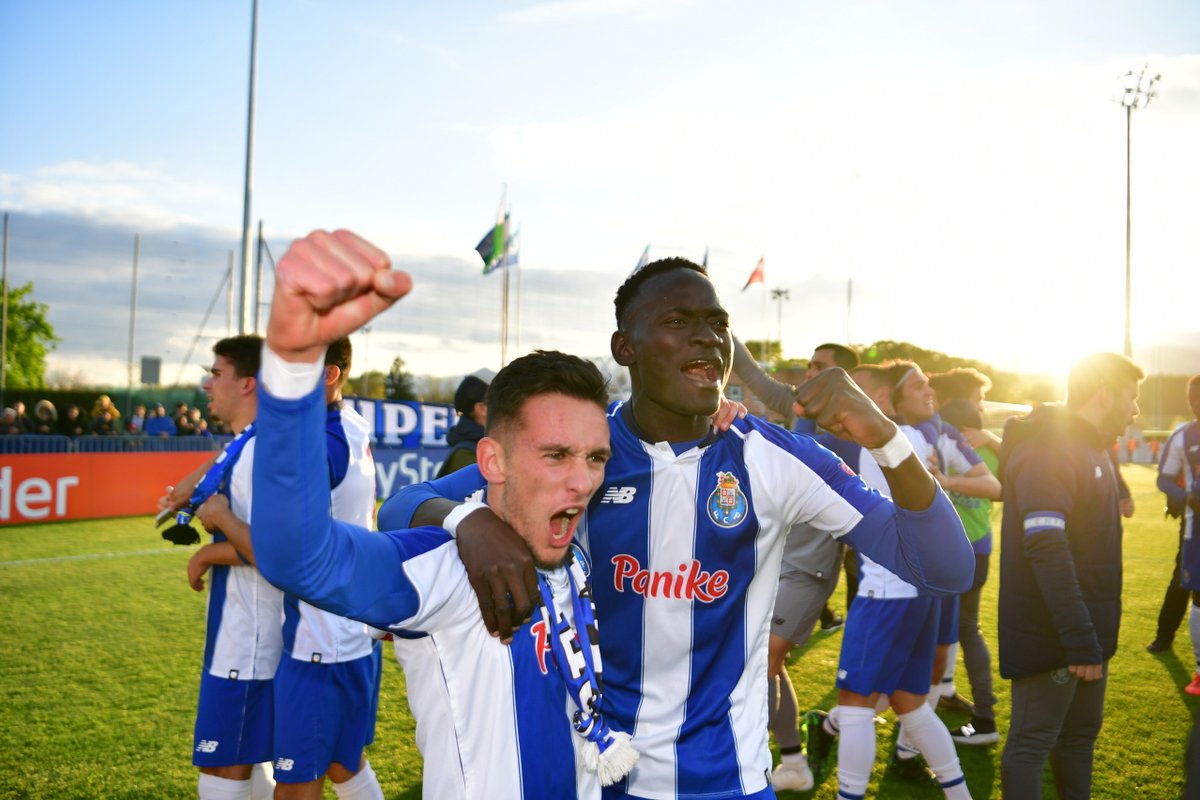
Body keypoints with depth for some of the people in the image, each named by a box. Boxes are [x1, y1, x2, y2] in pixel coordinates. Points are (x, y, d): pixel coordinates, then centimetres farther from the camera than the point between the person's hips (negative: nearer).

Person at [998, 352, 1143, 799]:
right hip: (1050, 631, -10)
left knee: (1080, 734, 18)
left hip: (1086, 627, 10)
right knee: (1032, 742, -1)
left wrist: (1091, 632, 14)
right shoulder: (1045, 450, -18)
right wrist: (1080, 639, -29)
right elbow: (1047, 550, -26)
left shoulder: (1088, 450, 14)